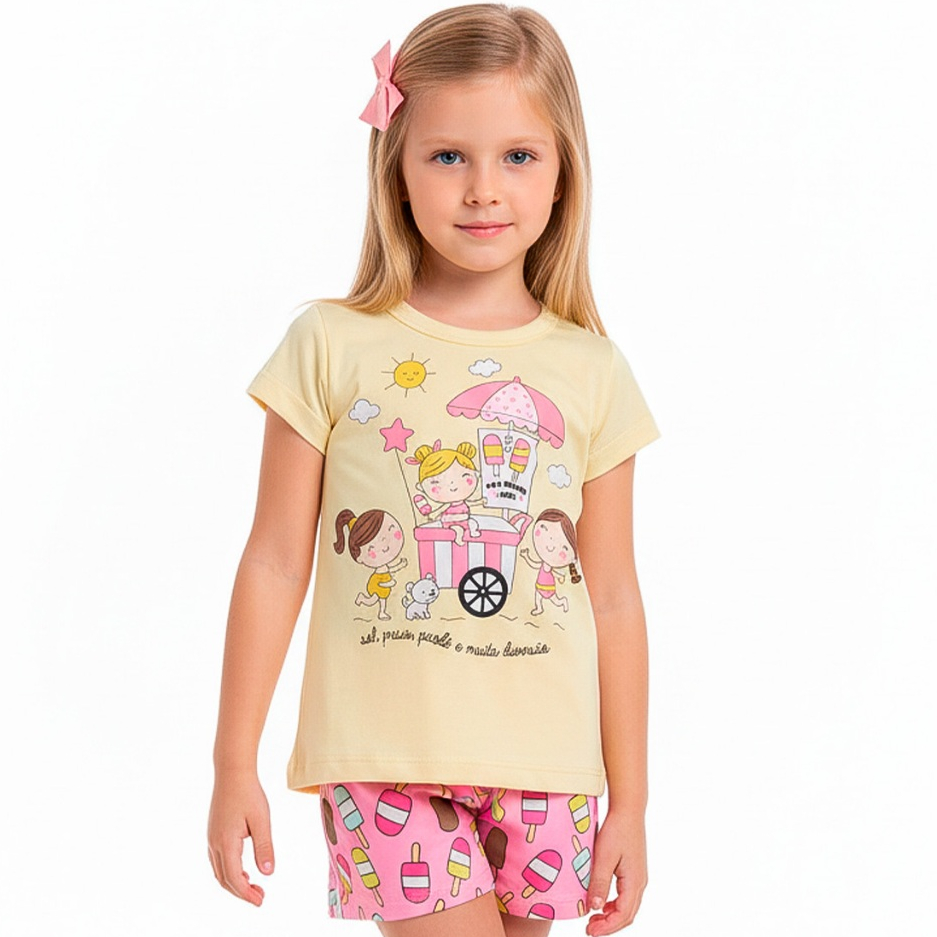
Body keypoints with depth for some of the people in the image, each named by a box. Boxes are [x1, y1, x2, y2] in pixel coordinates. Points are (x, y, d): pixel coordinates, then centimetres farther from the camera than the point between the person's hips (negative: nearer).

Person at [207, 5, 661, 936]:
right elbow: (274, 563, 1)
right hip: (385, 757, -2)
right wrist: (234, 766, 2)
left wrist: (630, 800, 8)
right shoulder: (334, 345, -2)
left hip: (544, 768, 2)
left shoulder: (590, 372, 3)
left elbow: (614, 597, 6)